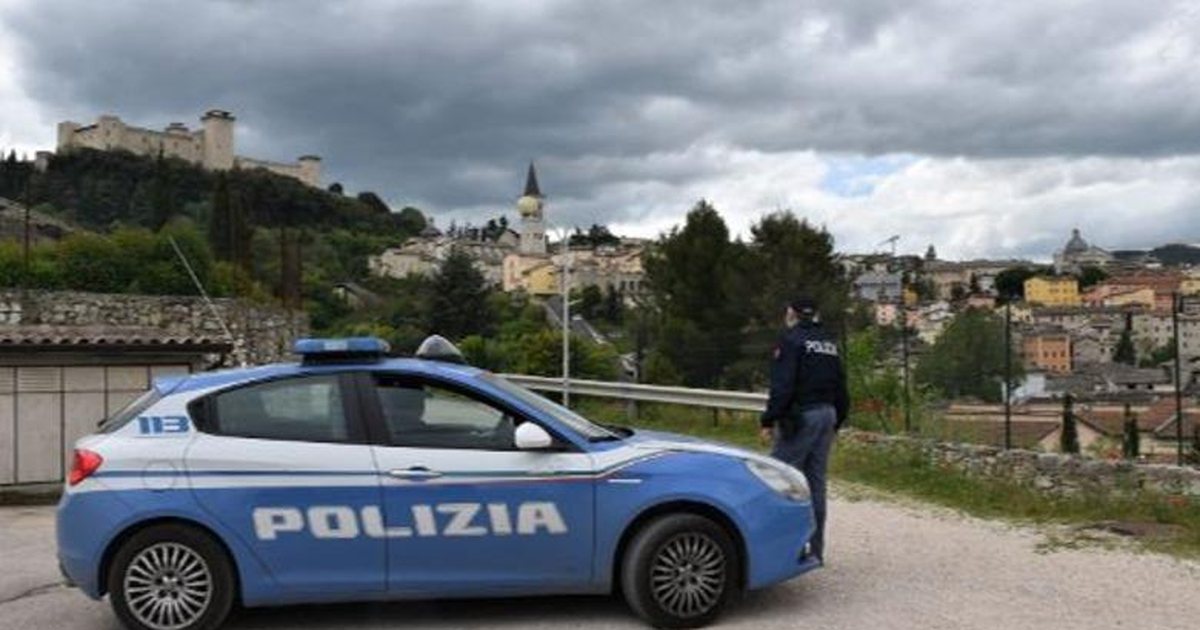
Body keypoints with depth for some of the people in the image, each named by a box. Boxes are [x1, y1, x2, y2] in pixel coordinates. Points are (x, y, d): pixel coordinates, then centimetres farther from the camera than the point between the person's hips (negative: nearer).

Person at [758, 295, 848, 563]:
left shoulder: (791, 339, -7)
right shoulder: (830, 343, 17)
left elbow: (782, 386, -16)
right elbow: (840, 388, 18)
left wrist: (769, 420, -14)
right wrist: (836, 421, 23)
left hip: (800, 416, -8)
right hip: (826, 415, 8)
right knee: (816, 482, 10)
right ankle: (815, 549, 15)